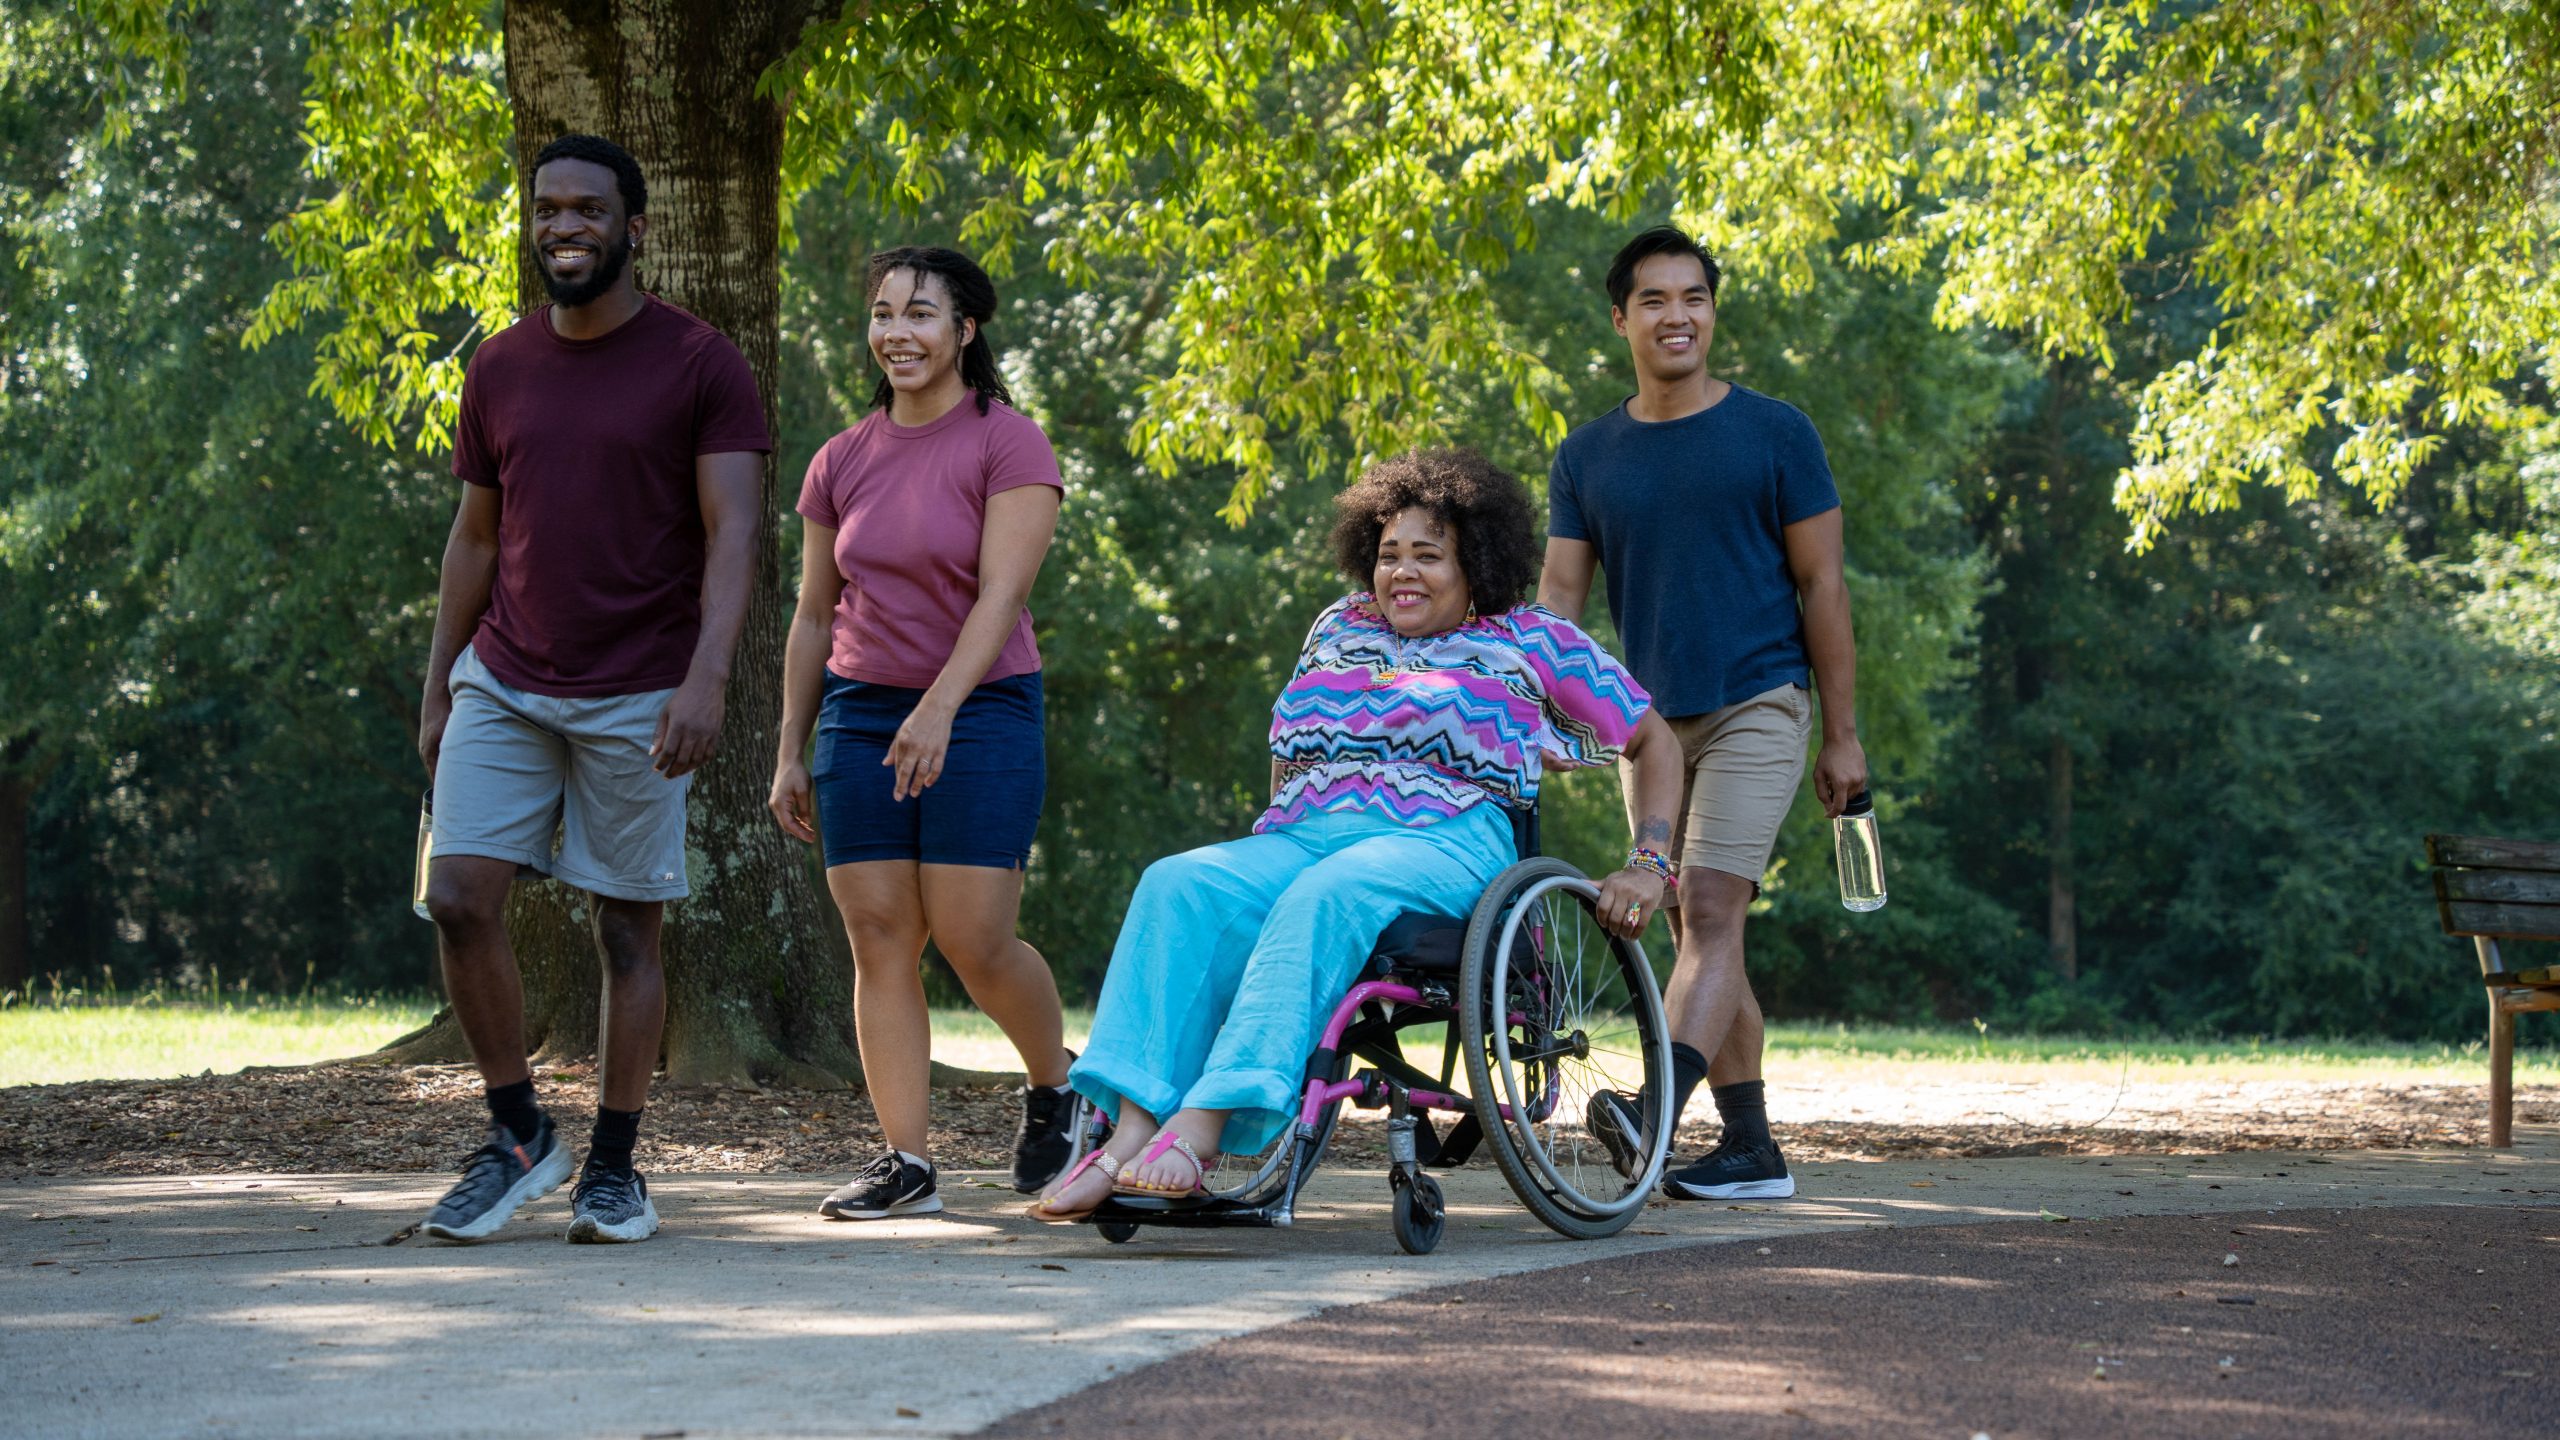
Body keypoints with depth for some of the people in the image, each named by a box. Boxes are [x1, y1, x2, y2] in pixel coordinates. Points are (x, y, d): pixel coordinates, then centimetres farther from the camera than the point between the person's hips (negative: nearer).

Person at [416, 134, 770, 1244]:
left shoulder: (700, 365, -3)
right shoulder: (499, 369, 11)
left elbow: (732, 536, -9)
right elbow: (476, 537, 17)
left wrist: (706, 677, -22)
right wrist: (436, 685, 13)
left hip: (637, 696, -4)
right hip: (503, 684, 4)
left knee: (628, 928, 2)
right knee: (459, 899, -8)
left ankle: (614, 1169, 12)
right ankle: (518, 1136, 7)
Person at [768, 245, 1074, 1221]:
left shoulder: (1008, 444, -5)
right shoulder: (842, 463, 10)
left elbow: (1001, 594, -14)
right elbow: (814, 617, 15)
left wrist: (938, 709, -25)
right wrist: (790, 753, 12)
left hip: (981, 712, -5)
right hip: (860, 713, 5)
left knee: (973, 943, -8)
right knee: (879, 942, -2)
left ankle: (1056, 1083, 20)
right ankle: (905, 1161, 1)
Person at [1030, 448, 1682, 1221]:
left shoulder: (1531, 643, 15)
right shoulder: (1342, 629, 27)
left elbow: (1654, 739, 17)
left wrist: (1649, 866, 5)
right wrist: (1277, 833, 15)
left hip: (1443, 843, -4)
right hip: (1306, 835, 4)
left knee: (1323, 899, -39)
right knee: (1179, 887, -29)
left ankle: (1202, 1128, -51)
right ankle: (1130, 1130, -43)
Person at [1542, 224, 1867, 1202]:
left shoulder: (1773, 435, -1)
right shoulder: (1587, 457, 8)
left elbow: (1821, 586, 0)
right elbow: (1560, 595, 4)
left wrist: (1843, 735, -3)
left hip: (1755, 708, -5)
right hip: (1649, 719, 5)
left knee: (1712, 911, -18)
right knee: (1694, 931, 7)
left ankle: (1656, 1119, -33)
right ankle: (1752, 1152, 13)